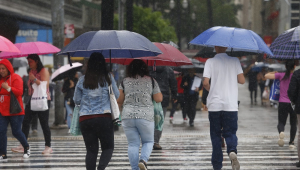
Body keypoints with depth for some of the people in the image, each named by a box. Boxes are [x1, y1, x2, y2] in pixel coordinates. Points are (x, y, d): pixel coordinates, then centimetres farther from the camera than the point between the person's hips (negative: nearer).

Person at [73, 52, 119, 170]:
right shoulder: (108, 78, -1)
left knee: (91, 150, 8)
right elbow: (117, 96, 8)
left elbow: (76, 101, 10)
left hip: (85, 119, 2)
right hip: (104, 117, -2)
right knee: (108, 147, 6)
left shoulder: (82, 80, 4)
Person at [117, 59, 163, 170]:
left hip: (127, 116, 1)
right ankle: (143, 160, -13)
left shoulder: (125, 82, 6)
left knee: (133, 144, 6)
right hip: (146, 116, -1)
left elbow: (119, 101, 5)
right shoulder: (151, 81, 3)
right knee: (148, 141, 13)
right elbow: (159, 99, 4)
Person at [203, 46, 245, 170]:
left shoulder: (210, 62, -2)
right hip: (231, 105, 1)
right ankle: (232, 151, -25)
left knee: (216, 135, 10)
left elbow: (205, 83, -9)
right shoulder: (235, 61, 3)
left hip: (214, 105, -1)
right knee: (230, 133, 6)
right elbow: (242, 80, 0)